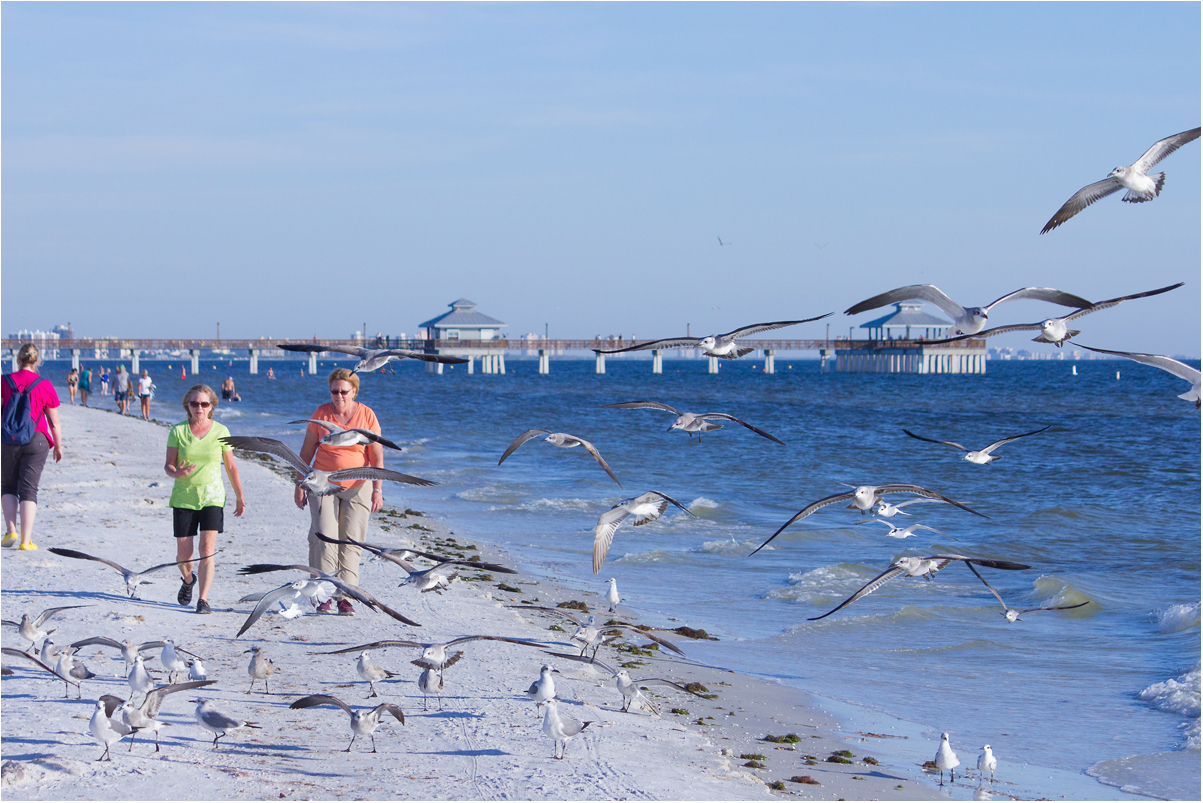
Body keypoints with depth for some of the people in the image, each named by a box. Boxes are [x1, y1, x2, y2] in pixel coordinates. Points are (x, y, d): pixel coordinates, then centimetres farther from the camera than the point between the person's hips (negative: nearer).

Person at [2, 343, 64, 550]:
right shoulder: (45, 386, -2)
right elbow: (54, 422, 1)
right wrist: (58, 446, 13)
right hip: (36, 440, -1)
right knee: (28, 489, 2)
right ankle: (26, 540, -3)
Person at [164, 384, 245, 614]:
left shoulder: (220, 431, 1)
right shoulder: (178, 431, 0)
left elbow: (231, 467, 9)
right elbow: (168, 465, 1)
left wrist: (240, 497, 13)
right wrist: (177, 473, -22)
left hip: (212, 498, -1)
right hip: (184, 498, 1)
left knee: (207, 549, -14)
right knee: (184, 553, 5)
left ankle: (203, 599, -12)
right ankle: (188, 580, 38)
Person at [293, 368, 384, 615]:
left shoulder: (367, 415, -3)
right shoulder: (321, 414, -2)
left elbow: (377, 456, -2)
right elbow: (306, 452, 5)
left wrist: (377, 489, -9)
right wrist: (300, 485, 3)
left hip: (357, 486, 0)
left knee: (351, 543, -2)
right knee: (324, 539, -11)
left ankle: (345, 597, 1)